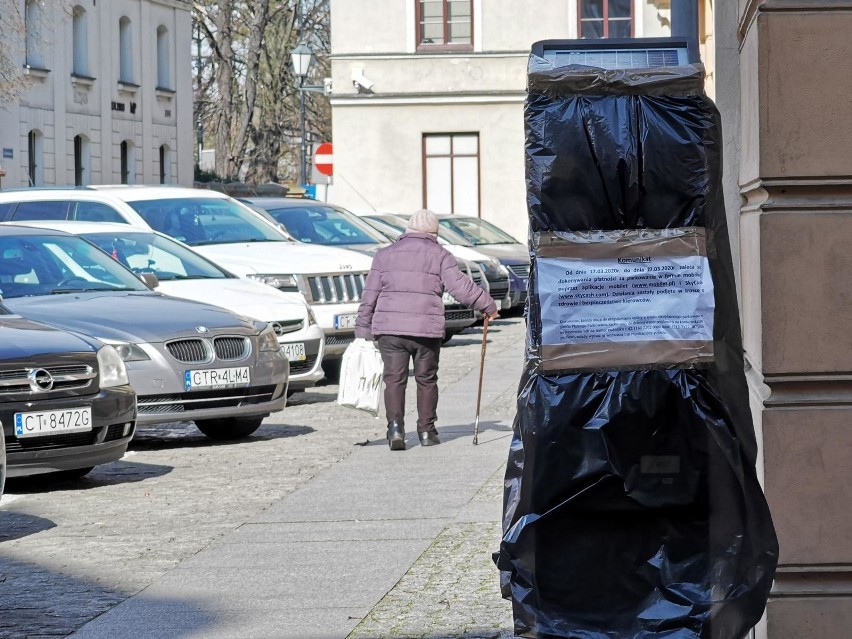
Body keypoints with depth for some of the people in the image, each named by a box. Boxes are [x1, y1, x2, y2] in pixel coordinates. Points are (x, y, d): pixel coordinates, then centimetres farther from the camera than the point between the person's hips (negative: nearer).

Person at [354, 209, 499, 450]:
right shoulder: (440, 255, 4)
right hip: (427, 329, -1)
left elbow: (369, 297, 10)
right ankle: (426, 430, 16)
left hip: (389, 329, 1)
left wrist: (363, 331, 13)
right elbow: (461, 287, -5)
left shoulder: (385, 255, 12)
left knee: (394, 379, 3)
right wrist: (488, 306, 7)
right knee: (426, 379, 12)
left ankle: (395, 425, -14)